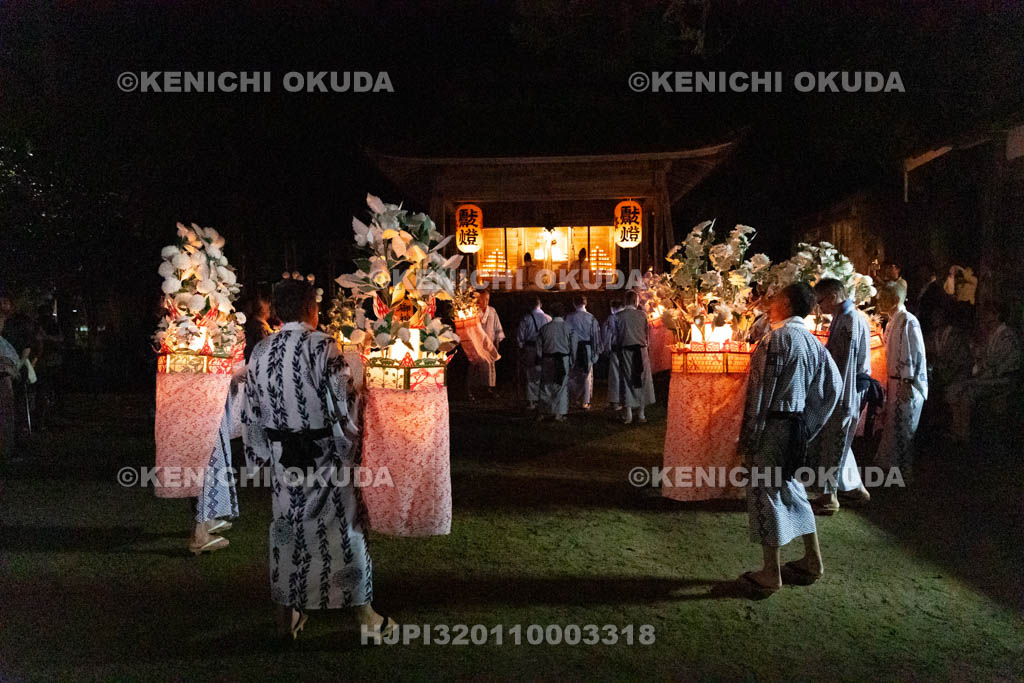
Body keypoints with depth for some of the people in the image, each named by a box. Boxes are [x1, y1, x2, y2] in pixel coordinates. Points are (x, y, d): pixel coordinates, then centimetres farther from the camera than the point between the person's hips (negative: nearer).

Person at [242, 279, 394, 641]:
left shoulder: (260, 352, 3)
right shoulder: (323, 347, -15)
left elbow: (251, 411, 9)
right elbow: (343, 403, -15)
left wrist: (259, 456, 17)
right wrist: (351, 448, -1)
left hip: (282, 455, 5)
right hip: (324, 455, -5)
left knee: (286, 526, 15)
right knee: (343, 527, 6)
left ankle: (286, 614, 26)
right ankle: (364, 613, 17)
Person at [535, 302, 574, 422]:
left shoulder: (545, 328, -1)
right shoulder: (568, 327, -4)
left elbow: (539, 347, 2)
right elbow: (573, 346, -2)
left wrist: (541, 360, 13)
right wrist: (571, 361, 8)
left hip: (547, 360, 1)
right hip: (563, 360, -1)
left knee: (546, 385, 11)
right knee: (562, 386, 6)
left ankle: (542, 412, 14)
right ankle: (559, 413, 6)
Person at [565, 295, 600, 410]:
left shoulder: (568, 318, -5)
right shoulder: (591, 318, -4)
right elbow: (596, 335, -1)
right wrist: (596, 351, 5)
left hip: (572, 349, 0)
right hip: (587, 349, 0)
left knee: (572, 375, 14)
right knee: (586, 375, 7)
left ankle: (573, 399, 19)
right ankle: (585, 402, 7)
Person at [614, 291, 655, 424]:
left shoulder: (619, 316, -4)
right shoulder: (642, 315, -4)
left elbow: (616, 336, 1)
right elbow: (647, 333, 2)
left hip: (625, 350, 0)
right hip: (640, 349, 0)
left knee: (627, 380, 6)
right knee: (642, 380, 9)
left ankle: (628, 414, 5)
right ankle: (641, 414, 10)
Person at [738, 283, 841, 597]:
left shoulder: (779, 337, -15)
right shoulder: (811, 341, 10)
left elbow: (763, 388, -18)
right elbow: (833, 383, 16)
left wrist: (748, 435, -14)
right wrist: (810, 423, 19)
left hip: (772, 424, -8)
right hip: (796, 425, 8)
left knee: (764, 491, 1)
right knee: (790, 488, 20)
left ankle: (770, 575, 10)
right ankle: (812, 561, 29)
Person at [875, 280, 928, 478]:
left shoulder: (908, 321, -17)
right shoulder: (892, 322, 13)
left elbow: (915, 354, -20)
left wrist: (908, 383, -20)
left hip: (907, 384, -9)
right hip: (895, 381, 9)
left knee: (903, 428, 1)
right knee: (890, 425, 16)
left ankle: (904, 470, 12)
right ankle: (886, 462, 26)